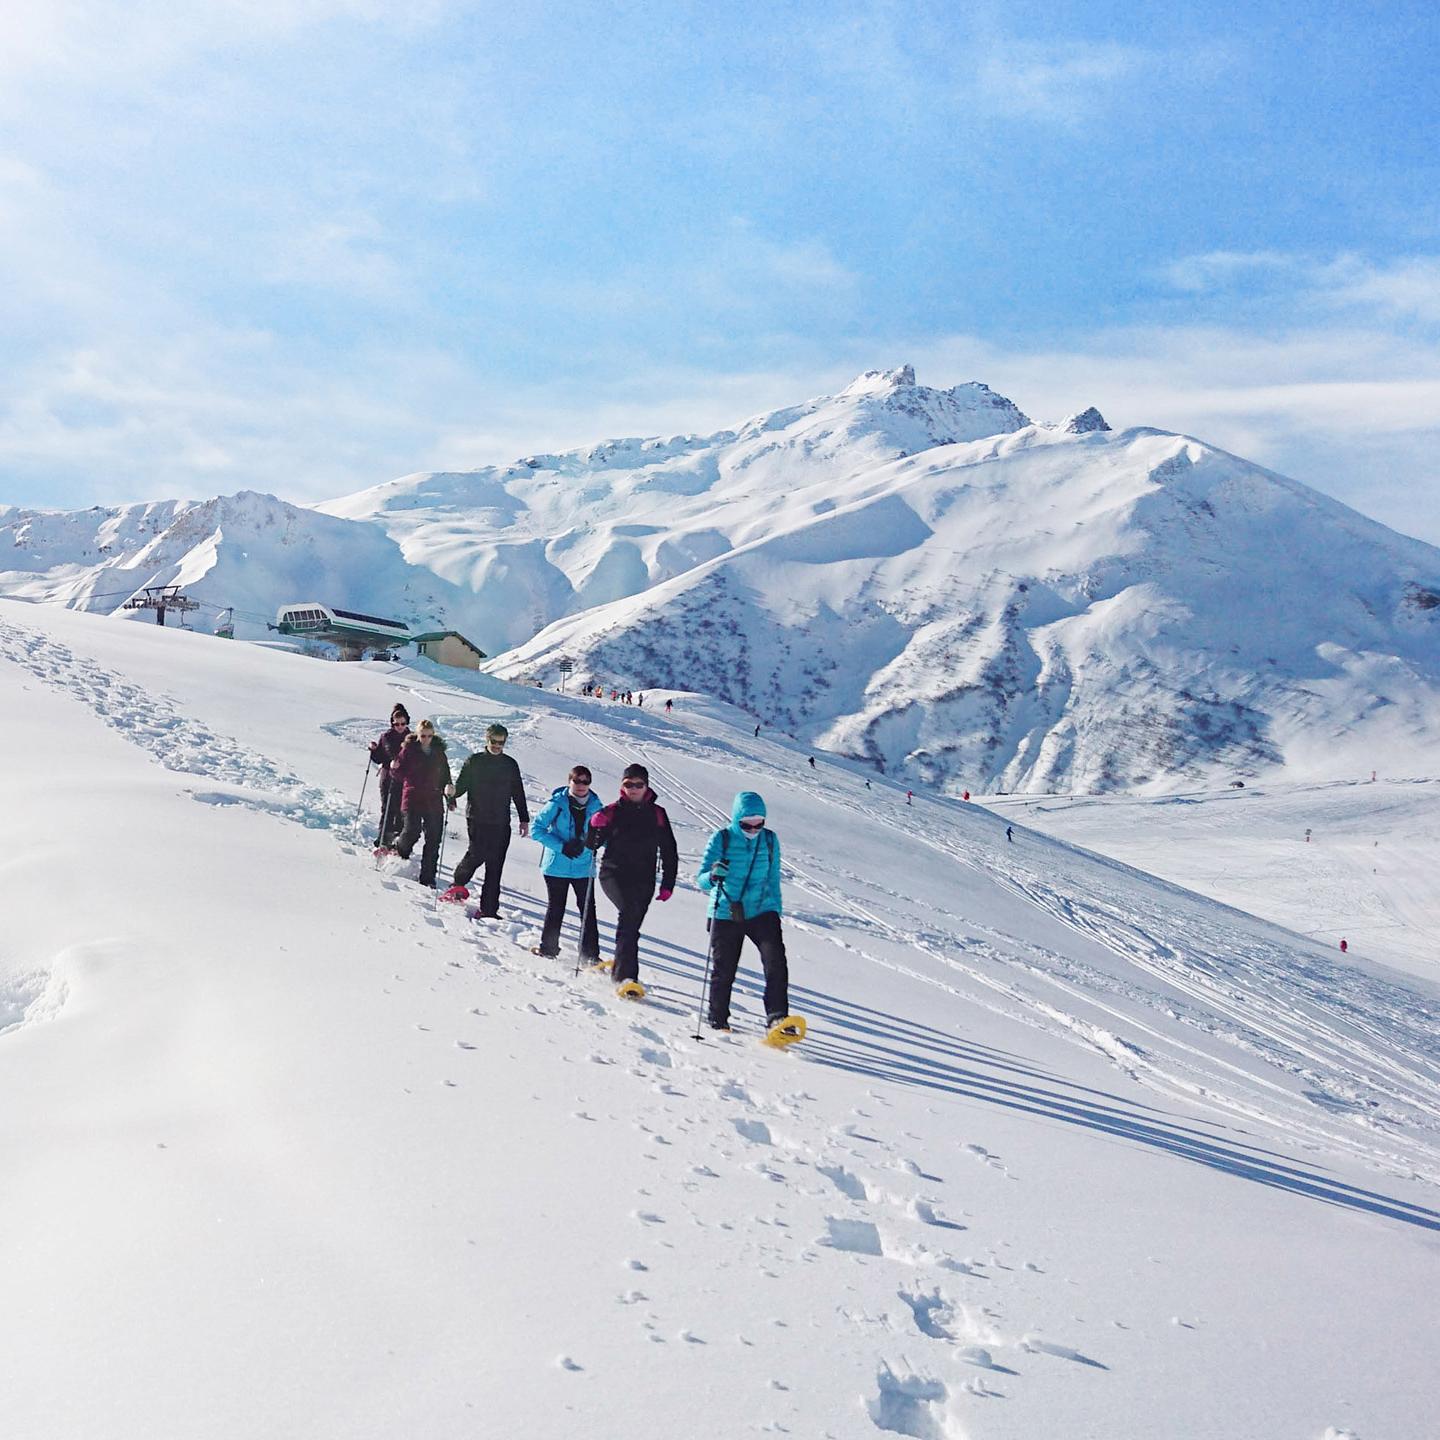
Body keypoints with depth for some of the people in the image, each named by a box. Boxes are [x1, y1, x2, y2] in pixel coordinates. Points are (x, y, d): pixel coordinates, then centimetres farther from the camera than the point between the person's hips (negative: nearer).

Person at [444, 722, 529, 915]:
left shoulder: (510, 764, 10)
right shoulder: (474, 761, 3)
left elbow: (518, 794, 16)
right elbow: (462, 785, 3)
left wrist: (524, 819, 15)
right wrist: (453, 791, -20)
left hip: (501, 823, 3)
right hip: (477, 819, -2)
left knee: (495, 867, 0)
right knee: (477, 853, -17)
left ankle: (488, 910, 4)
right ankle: (459, 883, 14)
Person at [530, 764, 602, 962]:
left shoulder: (595, 806, 2)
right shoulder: (557, 803, -7)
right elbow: (536, 829, -7)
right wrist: (562, 847, -16)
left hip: (584, 866, 2)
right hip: (557, 866, -2)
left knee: (588, 910, -3)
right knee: (555, 908, 7)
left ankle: (590, 955, 0)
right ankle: (548, 947, 24)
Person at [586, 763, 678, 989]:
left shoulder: (657, 814, 8)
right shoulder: (613, 811, 5)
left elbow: (669, 852, 12)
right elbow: (592, 844, 6)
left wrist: (667, 884, 6)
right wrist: (596, 827, -14)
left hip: (643, 880, 3)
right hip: (614, 874, -3)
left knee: (631, 928, 3)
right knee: (629, 910, -27)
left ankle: (619, 972, 24)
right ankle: (626, 976, -33)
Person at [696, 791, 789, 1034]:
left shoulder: (770, 840, 4)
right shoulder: (721, 839, -6)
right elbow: (701, 879, -10)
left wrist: (776, 912, 16)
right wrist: (713, 876, -33)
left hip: (762, 911, 2)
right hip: (726, 914, -2)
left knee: (776, 961, -18)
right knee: (723, 970, 6)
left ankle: (777, 1016, -17)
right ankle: (716, 1020, 25)